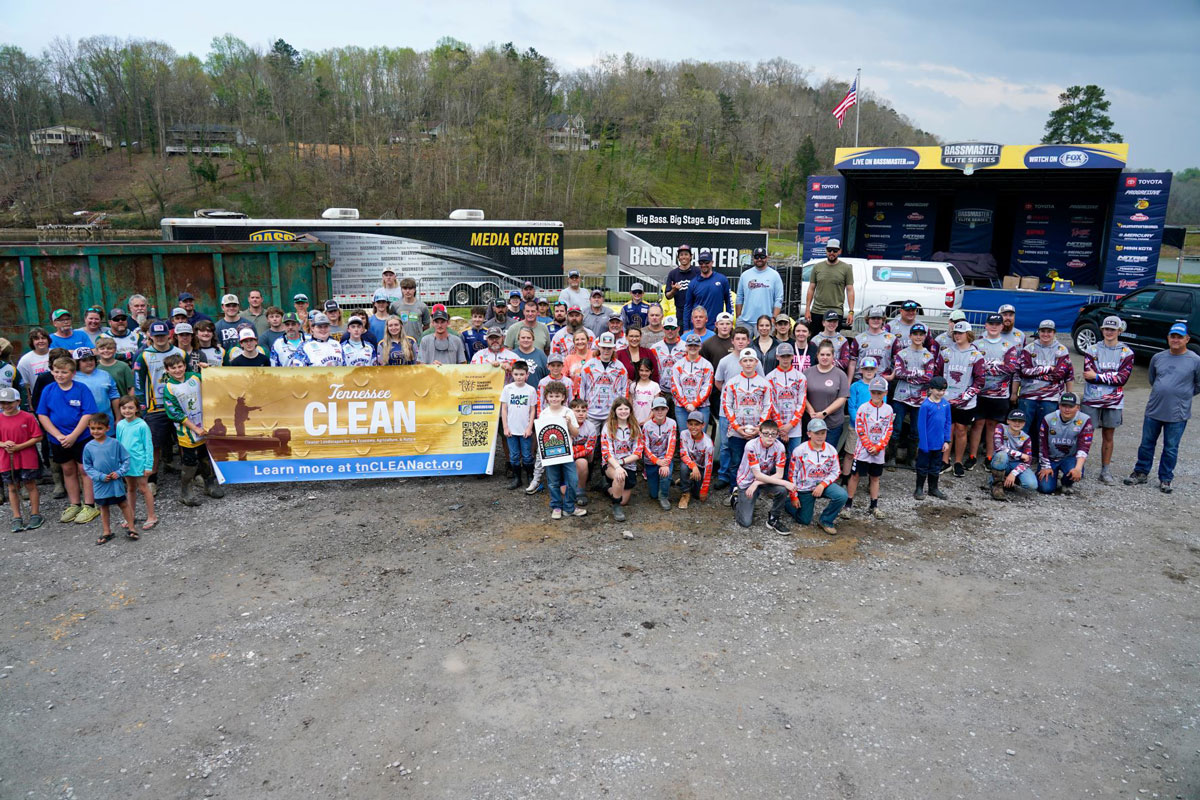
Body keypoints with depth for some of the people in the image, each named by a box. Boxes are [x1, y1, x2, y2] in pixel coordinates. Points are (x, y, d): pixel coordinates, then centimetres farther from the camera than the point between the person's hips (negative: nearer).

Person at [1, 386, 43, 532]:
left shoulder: (28, 417, -8)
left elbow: (38, 437, -7)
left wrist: (19, 446, -16)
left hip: (27, 459, -3)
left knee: (30, 486, 5)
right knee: (12, 488, 9)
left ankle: (35, 515, 15)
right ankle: (17, 518, 18)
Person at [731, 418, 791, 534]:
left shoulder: (779, 447, -16)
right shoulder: (751, 446, -26)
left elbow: (779, 474, -15)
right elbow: (757, 475, -26)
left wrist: (757, 483, -26)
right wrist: (784, 482, -30)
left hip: (766, 479, 3)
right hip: (747, 481, -3)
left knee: (782, 490, -30)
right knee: (746, 522, -11)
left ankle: (774, 519, -4)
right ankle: (736, 499, 21)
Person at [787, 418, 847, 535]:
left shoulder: (831, 450, -8)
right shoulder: (800, 451, -14)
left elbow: (835, 471, -3)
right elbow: (792, 474, -8)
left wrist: (822, 485, -19)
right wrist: (793, 496, -8)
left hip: (824, 484, 2)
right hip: (805, 488, -2)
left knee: (842, 496, -28)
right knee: (804, 521, 6)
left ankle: (825, 521, -5)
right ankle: (787, 503, 38)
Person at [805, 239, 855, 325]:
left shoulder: (846, 268, 3)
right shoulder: (817, 267, 9)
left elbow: (850, 290, 0)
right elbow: (811, 289, 10)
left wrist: (851, 312, -8)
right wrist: (807, 309, 3)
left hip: (836, 312, -2)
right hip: (816, 311, 3)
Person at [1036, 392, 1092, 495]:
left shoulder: (1084, 420, -14)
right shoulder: (1049, 419, -10)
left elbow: (1084, 447, -21)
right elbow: (1043, 445, -5)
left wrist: (1078, 468, -35)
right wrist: (1046, 467, -7)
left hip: (1070, 458, -1)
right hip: (1050, 458, 1)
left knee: (1075, 473, -35)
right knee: (1046, 488, -15)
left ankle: (1067, 484, 5)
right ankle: (1055, 475, 22)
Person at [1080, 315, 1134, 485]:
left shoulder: (1126, 353, 3)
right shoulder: (1092, 350, 1)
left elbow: (1123, 378, -8)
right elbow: (1089, 375, -10)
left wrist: (1098, 376, -13)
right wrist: (1112, 376, -15)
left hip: (1113, 401, 2)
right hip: (1091, 400, -1)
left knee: (1108, 436, 10)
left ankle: (1106, 471, 19)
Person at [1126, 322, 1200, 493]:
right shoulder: (1158, 357, 3)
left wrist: (1182, 396, 6)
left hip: (1177, 414, -3)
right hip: (1153, 410, 3)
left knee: (1171, 449, 7)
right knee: (1146, 444, 12)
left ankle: (1165, 479, 20)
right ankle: (1141, 473, 27)